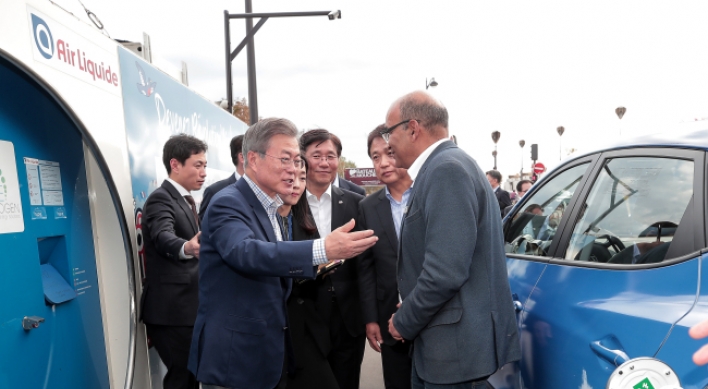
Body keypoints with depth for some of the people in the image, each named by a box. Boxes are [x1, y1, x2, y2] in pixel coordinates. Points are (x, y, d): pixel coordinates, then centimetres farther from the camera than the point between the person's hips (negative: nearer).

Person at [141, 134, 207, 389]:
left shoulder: (185, 200, 13)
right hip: (171, 310, -9)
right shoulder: (161, 199, -15)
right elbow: (164, 238, -35)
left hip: (187, 307, 9)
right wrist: (187, 248, -53)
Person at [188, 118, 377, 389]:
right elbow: (245, 252, -37)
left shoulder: (269, 207, 10)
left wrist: (308, 268, 2)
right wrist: (323, 250, -47)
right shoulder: (228, 203, -17)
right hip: (235, 358, -8)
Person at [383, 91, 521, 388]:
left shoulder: (447, 168, -19)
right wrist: (409, 315, 10)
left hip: (459, 345, -9)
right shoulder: (443, 167, 10)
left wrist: (404, 323, -12)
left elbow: (445, 271, -27)